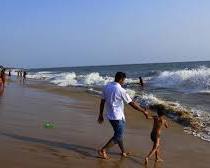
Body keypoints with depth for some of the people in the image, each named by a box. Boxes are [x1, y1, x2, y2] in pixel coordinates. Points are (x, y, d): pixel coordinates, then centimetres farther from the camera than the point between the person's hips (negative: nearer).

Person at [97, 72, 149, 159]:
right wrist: (144, 111, -6)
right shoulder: (121, 90, -20)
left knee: (119, 133, 21)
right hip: (117, 117, -8)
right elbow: (132, 103, -15)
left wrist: (101, 114, 16)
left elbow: (102, 101, 6)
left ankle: (123, 152, 33)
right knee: (118, 136, 4)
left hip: (110, 115, 8)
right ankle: (103, 150, 3)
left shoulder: (106, 87, 1)